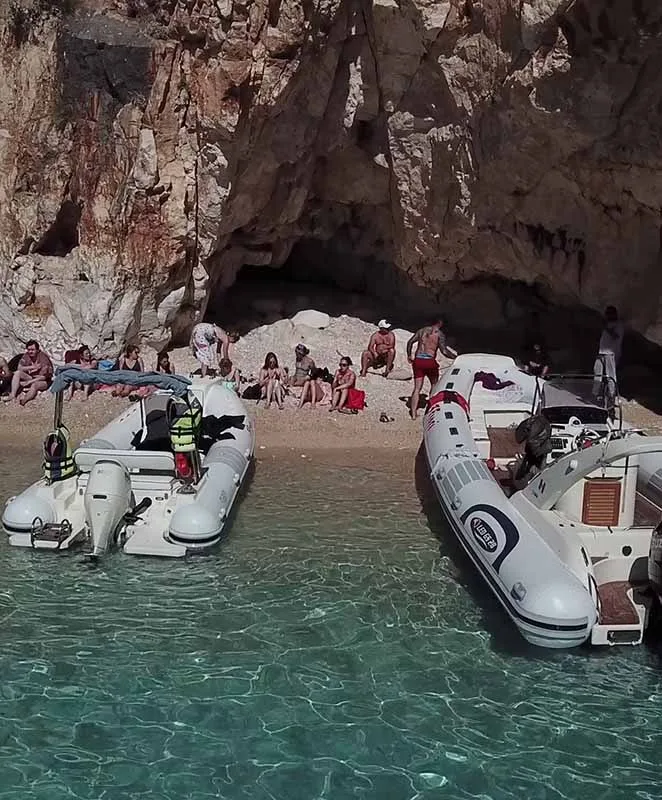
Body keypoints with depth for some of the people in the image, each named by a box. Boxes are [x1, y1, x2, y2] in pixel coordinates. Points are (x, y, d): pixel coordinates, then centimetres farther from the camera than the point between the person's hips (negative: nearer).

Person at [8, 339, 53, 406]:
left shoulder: (43, 358, -21)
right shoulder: (26, 356, -4)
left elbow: (44, 376, -22)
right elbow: (19, 368, -9)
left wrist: (28, 382, -24)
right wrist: (33, 367, -22)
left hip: (43, 381, -6)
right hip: (30, 377, 6)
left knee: (34, 385, -37)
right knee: (17, 373, -17)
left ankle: (22, 402, -53)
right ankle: (12, 395, -29)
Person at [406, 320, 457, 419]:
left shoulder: (422, 330, 13)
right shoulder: (440, 334, -1)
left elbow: (410, 342, 13)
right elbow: (444, 351, -12)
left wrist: (409, 355, 24)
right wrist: (455, 357, -2)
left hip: (418, 361, 3)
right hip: (430, 361, -3)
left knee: (417, 388, 7)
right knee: (434, 385, 21)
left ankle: (413, 413, -1)